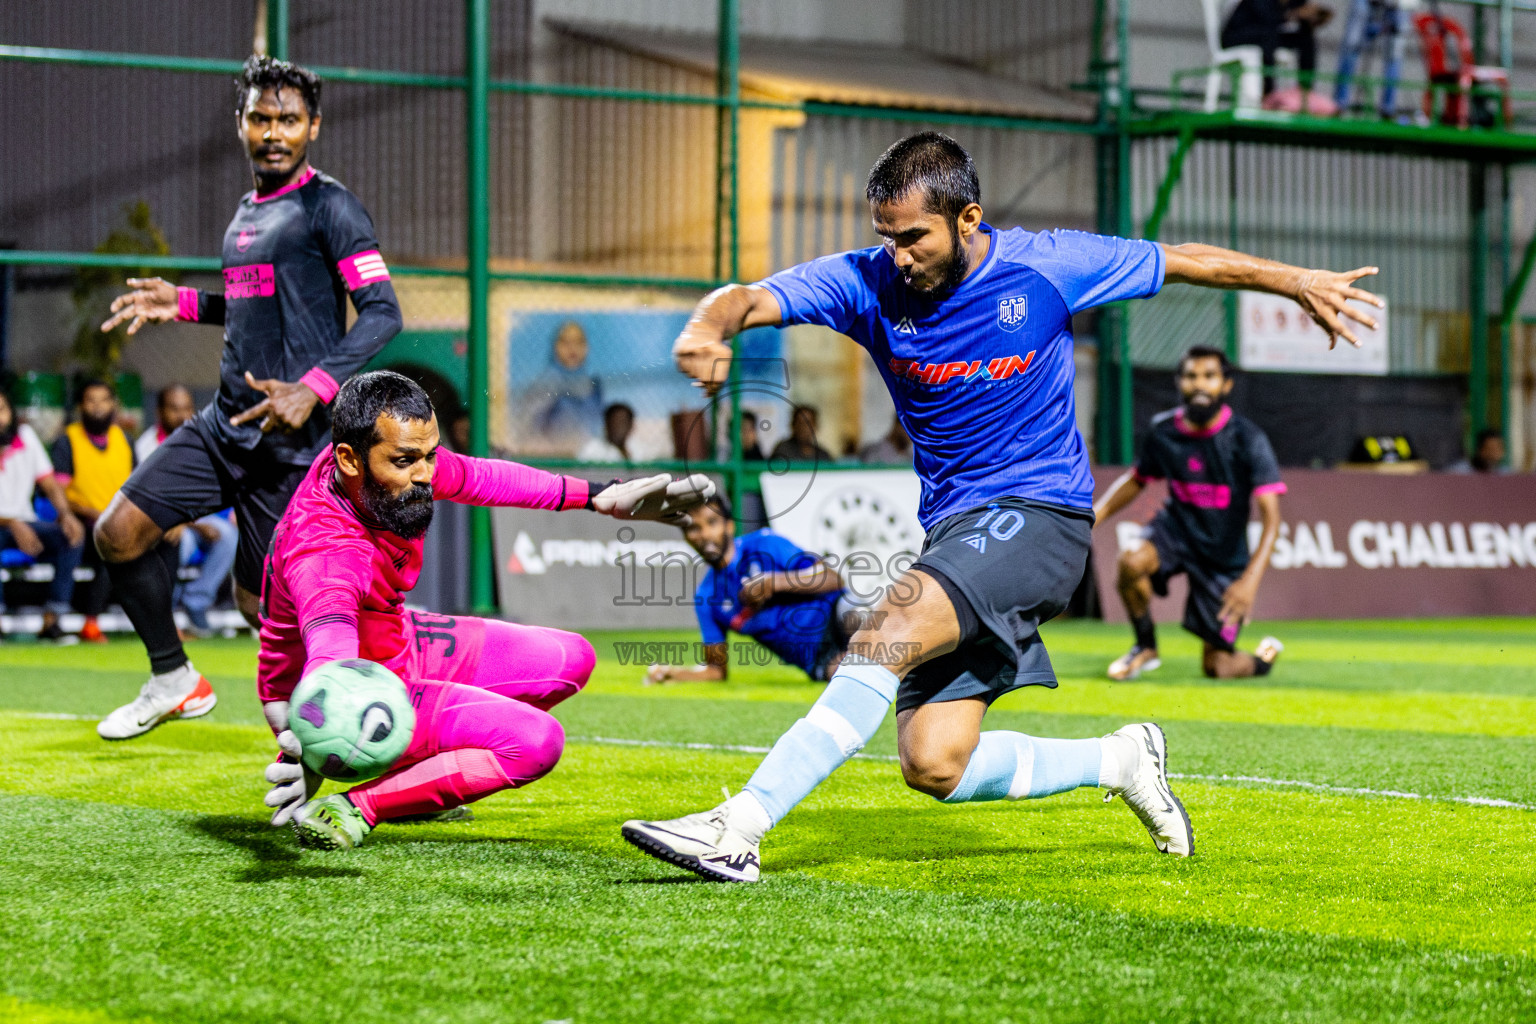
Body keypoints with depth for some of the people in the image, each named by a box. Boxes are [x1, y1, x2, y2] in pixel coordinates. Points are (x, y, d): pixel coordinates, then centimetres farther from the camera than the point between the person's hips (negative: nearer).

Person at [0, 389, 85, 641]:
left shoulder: (25, 435, 4)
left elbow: (49, 484, 7)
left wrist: (66, 514, -11)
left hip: (23, 523, 5)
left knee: (72, 536, -21)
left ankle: (50, 621, -21)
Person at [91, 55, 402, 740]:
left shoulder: (327, 206, -8)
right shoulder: (246, 214, 17)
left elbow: (383, 313, -15)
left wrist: (313, 389, -26)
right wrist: (182, 304, 19)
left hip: (293, 437, -8)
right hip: (226, 422, 8)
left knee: (259, 599, -4)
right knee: (117, 533, 0)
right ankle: (173, 681, 17)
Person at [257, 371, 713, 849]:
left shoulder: (403, 455, -16)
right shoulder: (324, 548, -39)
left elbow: (478, 478, 5)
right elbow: (330, 645, -58)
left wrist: (599, 497, 9)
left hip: (395, 645, 9)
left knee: (569, 659, 13)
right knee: (535, 740, -24)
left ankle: (421, 773, 14)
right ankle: (352, 807, -16)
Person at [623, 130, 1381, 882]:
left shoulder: (1045, 266, -6)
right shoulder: (866, 283, -3)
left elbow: (1183, 262, 8)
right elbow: (749, 300, -15)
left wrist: (1297, 282, 18)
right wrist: (707, 327, -40)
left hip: (1036, 514, -5)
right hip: (951, 528, 5)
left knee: (887, 630, -29)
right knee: (934, 768, -4)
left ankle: (737, 830, -35)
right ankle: (1120, 760, 20)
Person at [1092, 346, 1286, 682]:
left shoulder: (1247, 439, -20)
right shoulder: (1163, 433, -9)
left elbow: (1271, 518, -25)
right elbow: (1135, 481, 11)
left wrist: (1251, 579, -39)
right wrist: (1094, 515, -6)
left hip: (1225, 555, -2)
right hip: (1178, 530, 2)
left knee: (1218, 668, -3)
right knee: (1131, 561, -33)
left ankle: (1264, 658, 34)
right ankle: (1146, 648, -6)